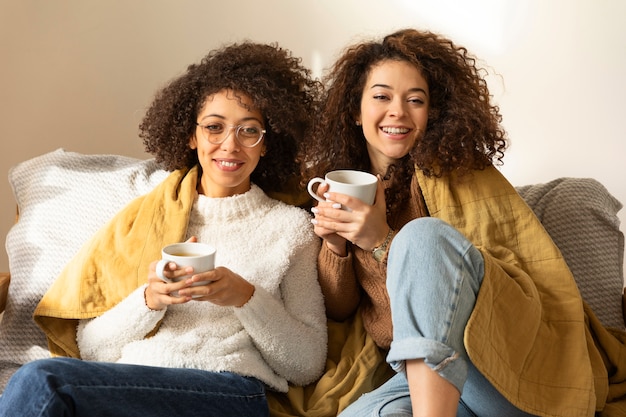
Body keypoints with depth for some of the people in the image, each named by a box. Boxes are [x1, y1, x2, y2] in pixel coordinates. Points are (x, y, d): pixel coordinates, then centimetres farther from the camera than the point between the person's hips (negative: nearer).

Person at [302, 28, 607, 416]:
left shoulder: (462, 173, 0)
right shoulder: (339, 185, 12)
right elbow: (339, 308, 13)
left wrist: (384, 243, -16)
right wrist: (335, 245, -7)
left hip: (513, 364, -1)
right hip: (424, 371, 1)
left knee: (423, 234, -30)